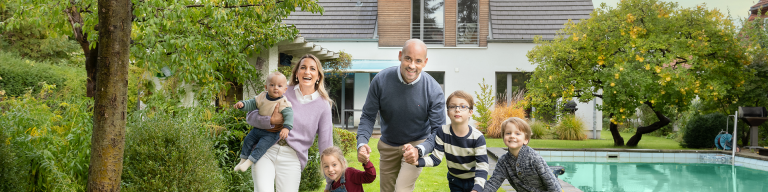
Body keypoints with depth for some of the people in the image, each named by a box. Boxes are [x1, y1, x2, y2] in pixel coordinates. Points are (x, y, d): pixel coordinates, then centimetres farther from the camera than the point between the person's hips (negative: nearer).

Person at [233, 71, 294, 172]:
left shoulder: (283, 103, -18)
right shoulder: (262, 97, -2)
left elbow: (289, 115, -27)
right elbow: (251, 104, 7)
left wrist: (286, 128, -43)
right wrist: (242, 104, -13)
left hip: (272, 133, -6)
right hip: (258, 129, 6)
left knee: (261, 146, -20)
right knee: (248, 140, 9)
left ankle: (249, 162, -12)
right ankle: (243, 160, 24)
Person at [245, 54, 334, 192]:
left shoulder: (323, 105, 6)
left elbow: (326, 145, 6)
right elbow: (250, 117, 6)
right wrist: (272, 120, -13)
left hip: (292, 159, 1)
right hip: (266, 150, 0)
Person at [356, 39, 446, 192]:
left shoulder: (434, 91, -24)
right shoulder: (381, 80, -20)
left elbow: (438, 130, -20)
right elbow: (368, 116, -10)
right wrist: (361, 143, -28)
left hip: (417, 144, -3)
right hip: (388, 145, 3)